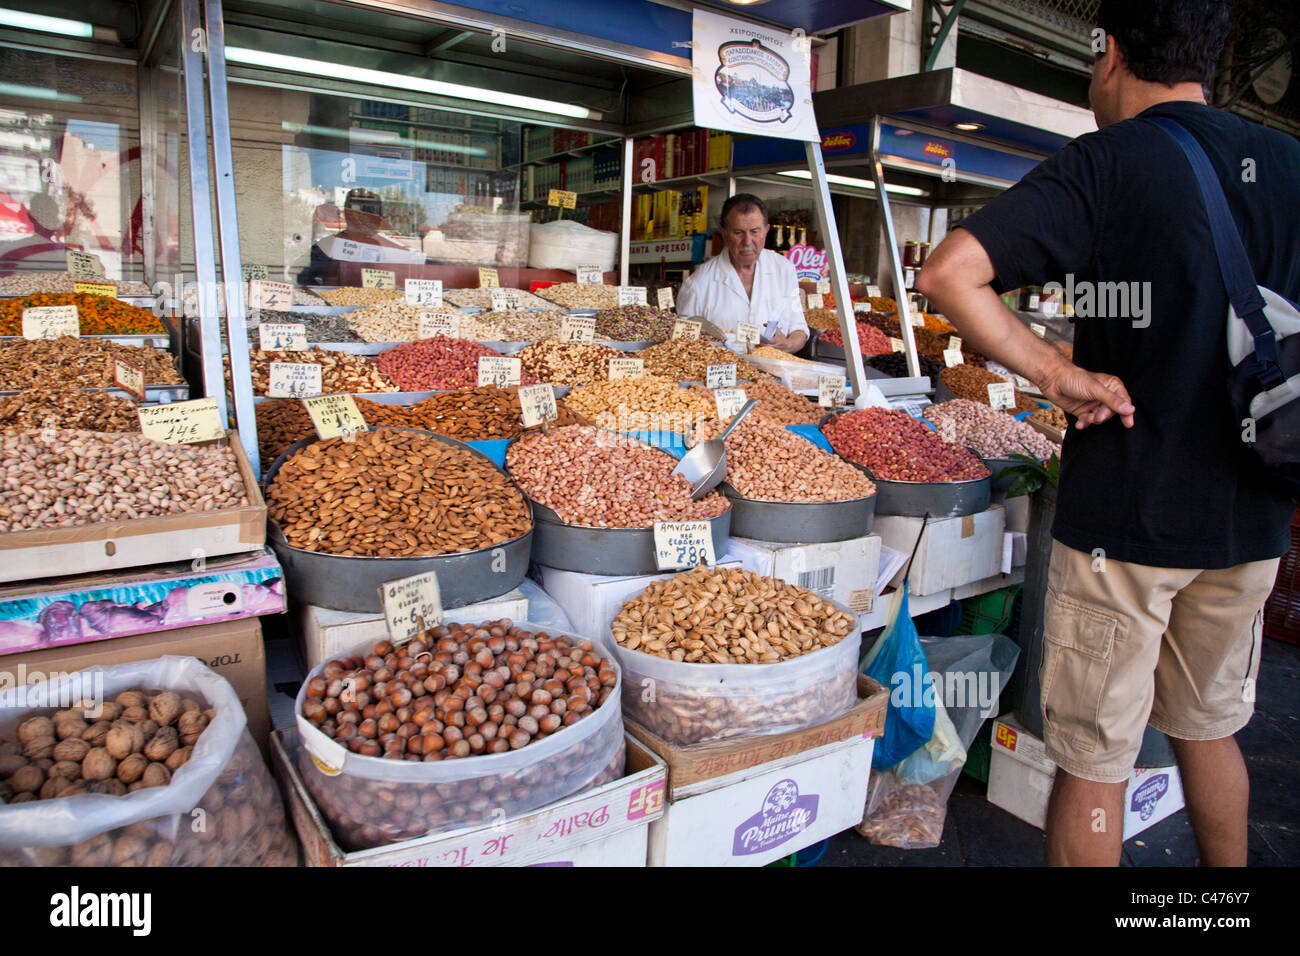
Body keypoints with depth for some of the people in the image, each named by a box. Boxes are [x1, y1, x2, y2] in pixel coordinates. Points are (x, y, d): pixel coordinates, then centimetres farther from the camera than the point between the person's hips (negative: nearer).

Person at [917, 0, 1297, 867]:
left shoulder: (1105, 164, -10)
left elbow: (948, 275, -24)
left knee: (1094, 759, 8)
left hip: (1126, 515, -6)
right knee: (1210, 727, 26)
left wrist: (1058, 373, -16)